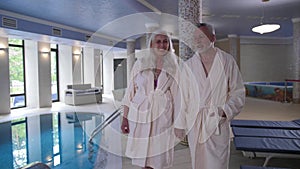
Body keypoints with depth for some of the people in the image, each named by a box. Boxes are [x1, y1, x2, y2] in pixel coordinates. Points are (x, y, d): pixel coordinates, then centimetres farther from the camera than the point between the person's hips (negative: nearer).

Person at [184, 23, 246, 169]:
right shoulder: (188, 65, 3)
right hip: (194, 124, 2)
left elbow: (238, 92, 2)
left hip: (218, 123, -2)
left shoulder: (227, 61, -1)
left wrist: (225, 111, -13)